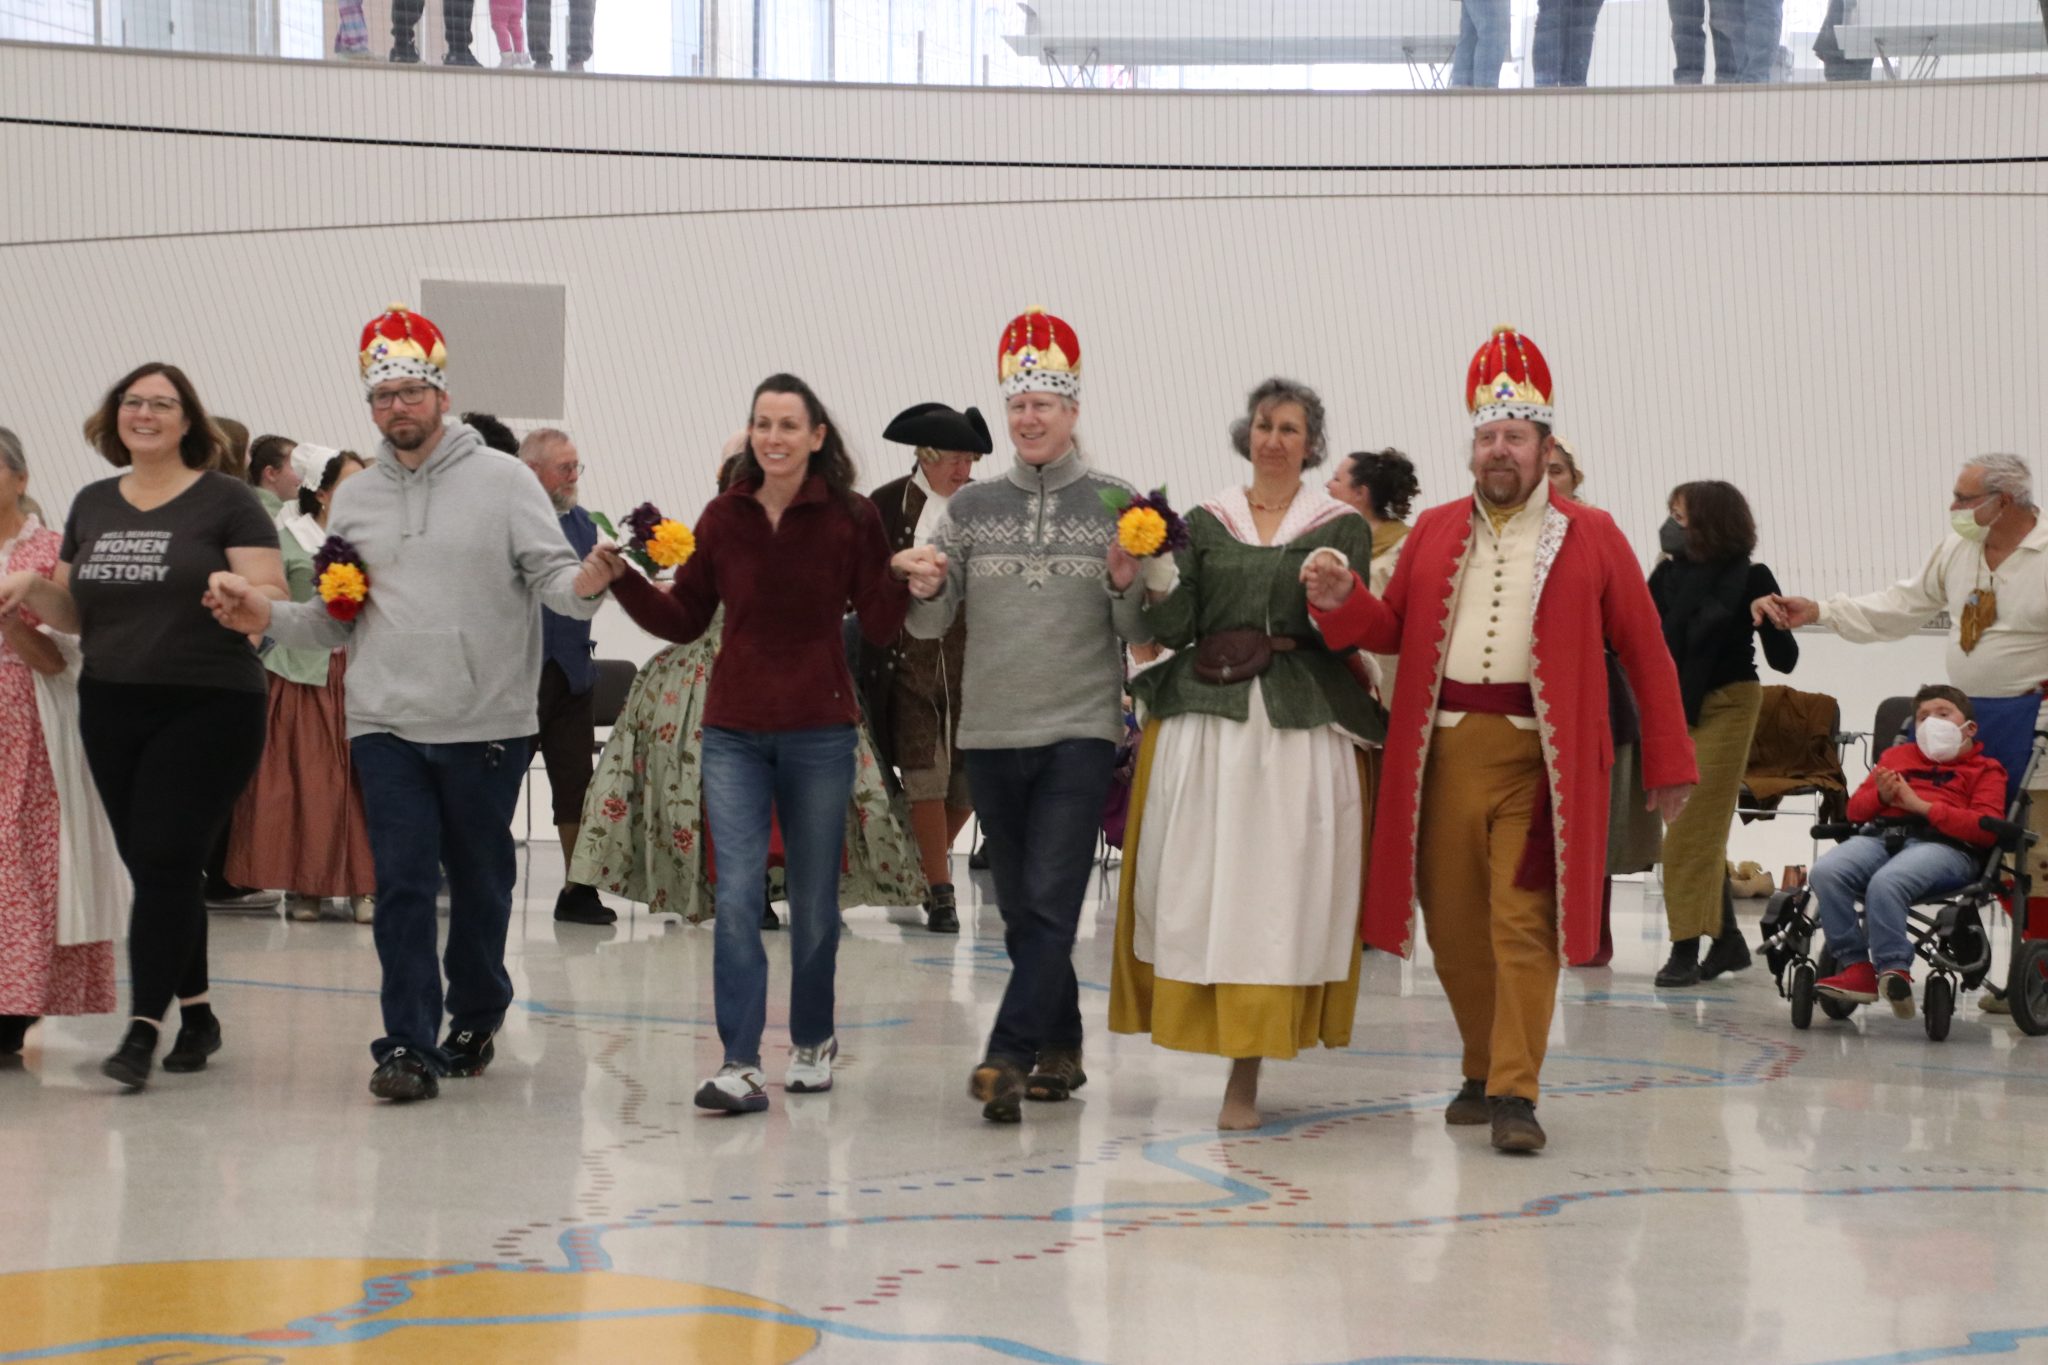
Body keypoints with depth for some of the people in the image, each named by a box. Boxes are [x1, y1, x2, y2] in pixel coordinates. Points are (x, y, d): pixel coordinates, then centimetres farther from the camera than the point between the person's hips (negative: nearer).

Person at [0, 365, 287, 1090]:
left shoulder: (226, 500, -3)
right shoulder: (93, 505, 12)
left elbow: (272, 599, -7)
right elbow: (76, 612, 16)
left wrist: (240, 595, -28)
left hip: (207, 709, -5)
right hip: (111, 711, 5)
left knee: (165, 861, -10)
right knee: (152, 865, 9)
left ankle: (143, 1028, -9)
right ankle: (196, 1015, 20)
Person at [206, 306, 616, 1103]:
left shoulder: (502, 481, -1)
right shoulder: (355, 500, 12)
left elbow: (552, 575, -7)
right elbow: (337, 621, 14)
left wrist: (587, 584, -30)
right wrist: (269, 618, -3)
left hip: (486, 724, -2)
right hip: (386, 726, 2)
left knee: (481, 882, 10)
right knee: (402, 885, -5)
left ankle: (474, 1019, 28)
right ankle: (409, 1045, -3)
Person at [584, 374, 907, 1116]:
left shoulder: (852, 517, -2)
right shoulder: (723, 517, 3)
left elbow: (880, 626, -3)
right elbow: (684, 621, 8)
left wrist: (913, 586, -21)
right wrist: (625, 579, -5)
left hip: (820, 733, -1)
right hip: (734, 733, 1)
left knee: (814, 901, 9)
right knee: (737, 896, -9)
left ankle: (812, 1040, 29)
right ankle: (740, 1064, -7)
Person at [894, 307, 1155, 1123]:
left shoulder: (1115, 504, 2)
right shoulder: (972, 507, 8)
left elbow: (1143, 633, 2)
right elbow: (929, 626, 7)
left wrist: (1126, 586, -18)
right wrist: (928, 589, -15)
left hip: (1081, 731, -3)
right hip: (990, 730, 4)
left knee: (1051, 903, -12)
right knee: (1020, 906, 10)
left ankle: (1007, 1057, -15)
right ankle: (1059, 1049, 22)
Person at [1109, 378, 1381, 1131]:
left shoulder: (1342, 527, 7)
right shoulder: (1205, 522, 11)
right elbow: (1174, 628, 4)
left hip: (1300, 727, -2)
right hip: (1205, 719, 2)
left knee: (1275, 890, -4)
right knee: (1197, 882, -1)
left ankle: (1246, 1074, 0)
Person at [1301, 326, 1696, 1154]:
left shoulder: (1591, 538, 5)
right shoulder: (1433, 533, 14)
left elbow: (1647, 654, 4)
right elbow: (1392, 631, 16)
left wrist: (1669, 767, 0)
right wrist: (1339, 603, -7)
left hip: (1539, 757, -3)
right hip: (1443, 752, 3)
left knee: (1524, 926, -8)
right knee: (1453, 926, 8)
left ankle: (1514, 1095, -6)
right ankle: (1484, 1069, 24)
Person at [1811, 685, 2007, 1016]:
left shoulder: (1985, 769, 19)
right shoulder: (1897, 756, 35)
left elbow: (1987, 829, -1)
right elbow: (1855, 810, 28)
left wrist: (1921, 805, -6)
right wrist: (1882, 796, 4)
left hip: (1945, 844, -5)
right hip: (1883, 837, 5)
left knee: (1886, 883, -38)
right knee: (1824, 873, -27)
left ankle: (1894, 969, -27)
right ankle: (1855, 967, -23)